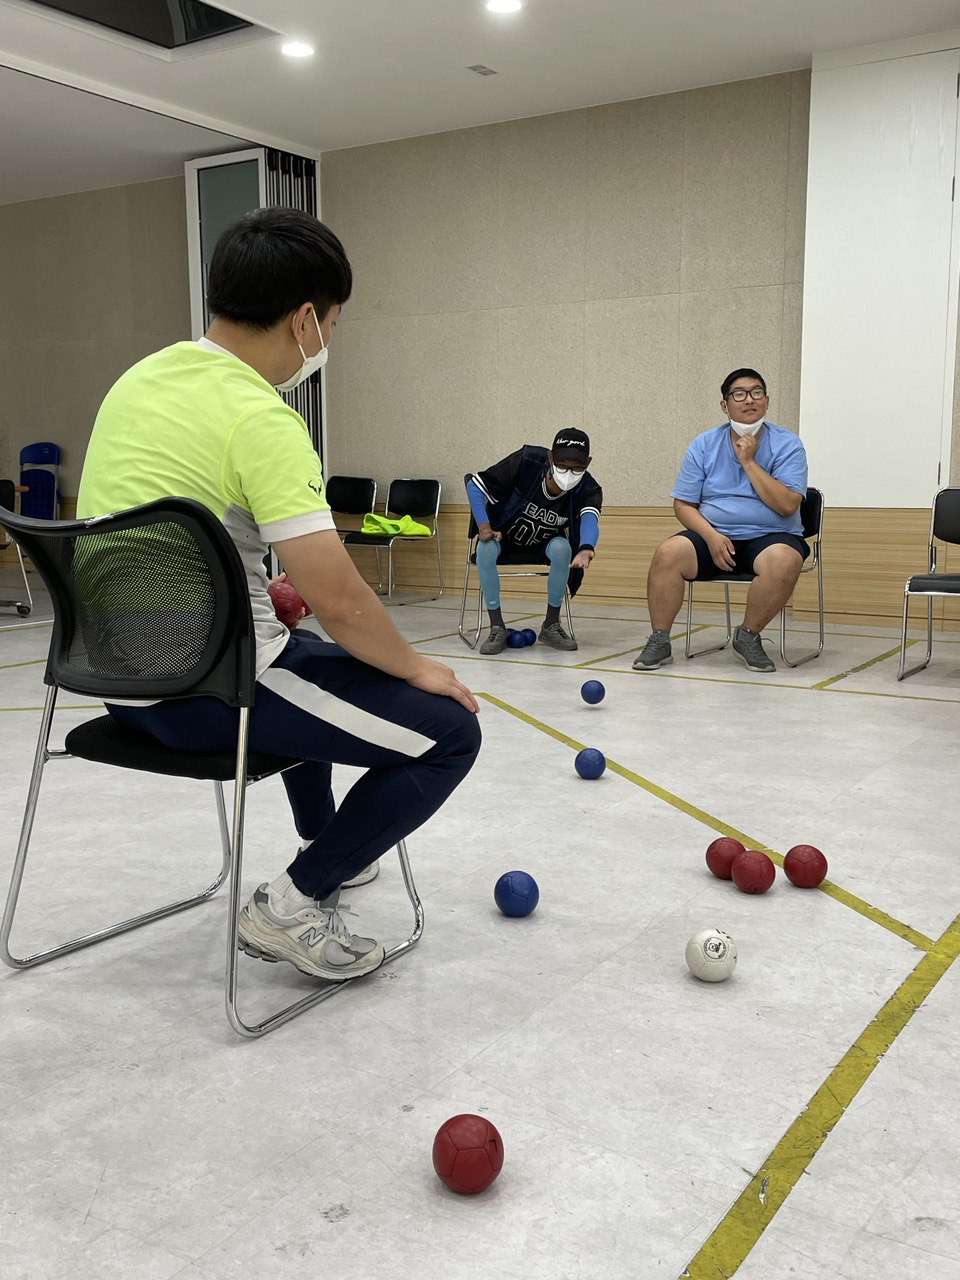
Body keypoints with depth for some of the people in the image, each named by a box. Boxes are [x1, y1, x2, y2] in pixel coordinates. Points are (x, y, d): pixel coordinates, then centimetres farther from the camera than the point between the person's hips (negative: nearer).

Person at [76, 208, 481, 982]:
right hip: (204, 692, -10)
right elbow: (337, 599, -25)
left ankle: (325, 842, 48)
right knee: (450, 730, -6)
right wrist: (416, 668, -8)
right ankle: (293, 906, 0)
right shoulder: (260, 418, -21)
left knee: (313, 658, 36)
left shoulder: (140, 378, 6)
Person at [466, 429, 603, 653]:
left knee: (562, 549, -32)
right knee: (485, 549, -33)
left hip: (543, 545, 1)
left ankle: (551, 625, -13)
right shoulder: (527, 461, -28)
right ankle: (497, 627, -20)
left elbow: (590, 519, -45)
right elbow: (475, 484, -20)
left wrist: (586, 548, -68)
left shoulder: (588, 490, -23)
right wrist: (483, 525, -33)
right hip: (503, 535, -1)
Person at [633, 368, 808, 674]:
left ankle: (747, 637, -13)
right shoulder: (704, 445, 6)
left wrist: (749, 462, -14)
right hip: (713, 536, 2)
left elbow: (787, 505, -12)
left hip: (770, 536, -1)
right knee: (668, 552, -27)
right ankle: (659, 641, -13)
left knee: (784, 560, -36)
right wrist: (711, 536, -14)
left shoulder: (787, 444, 0)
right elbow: (683, 505, 5)